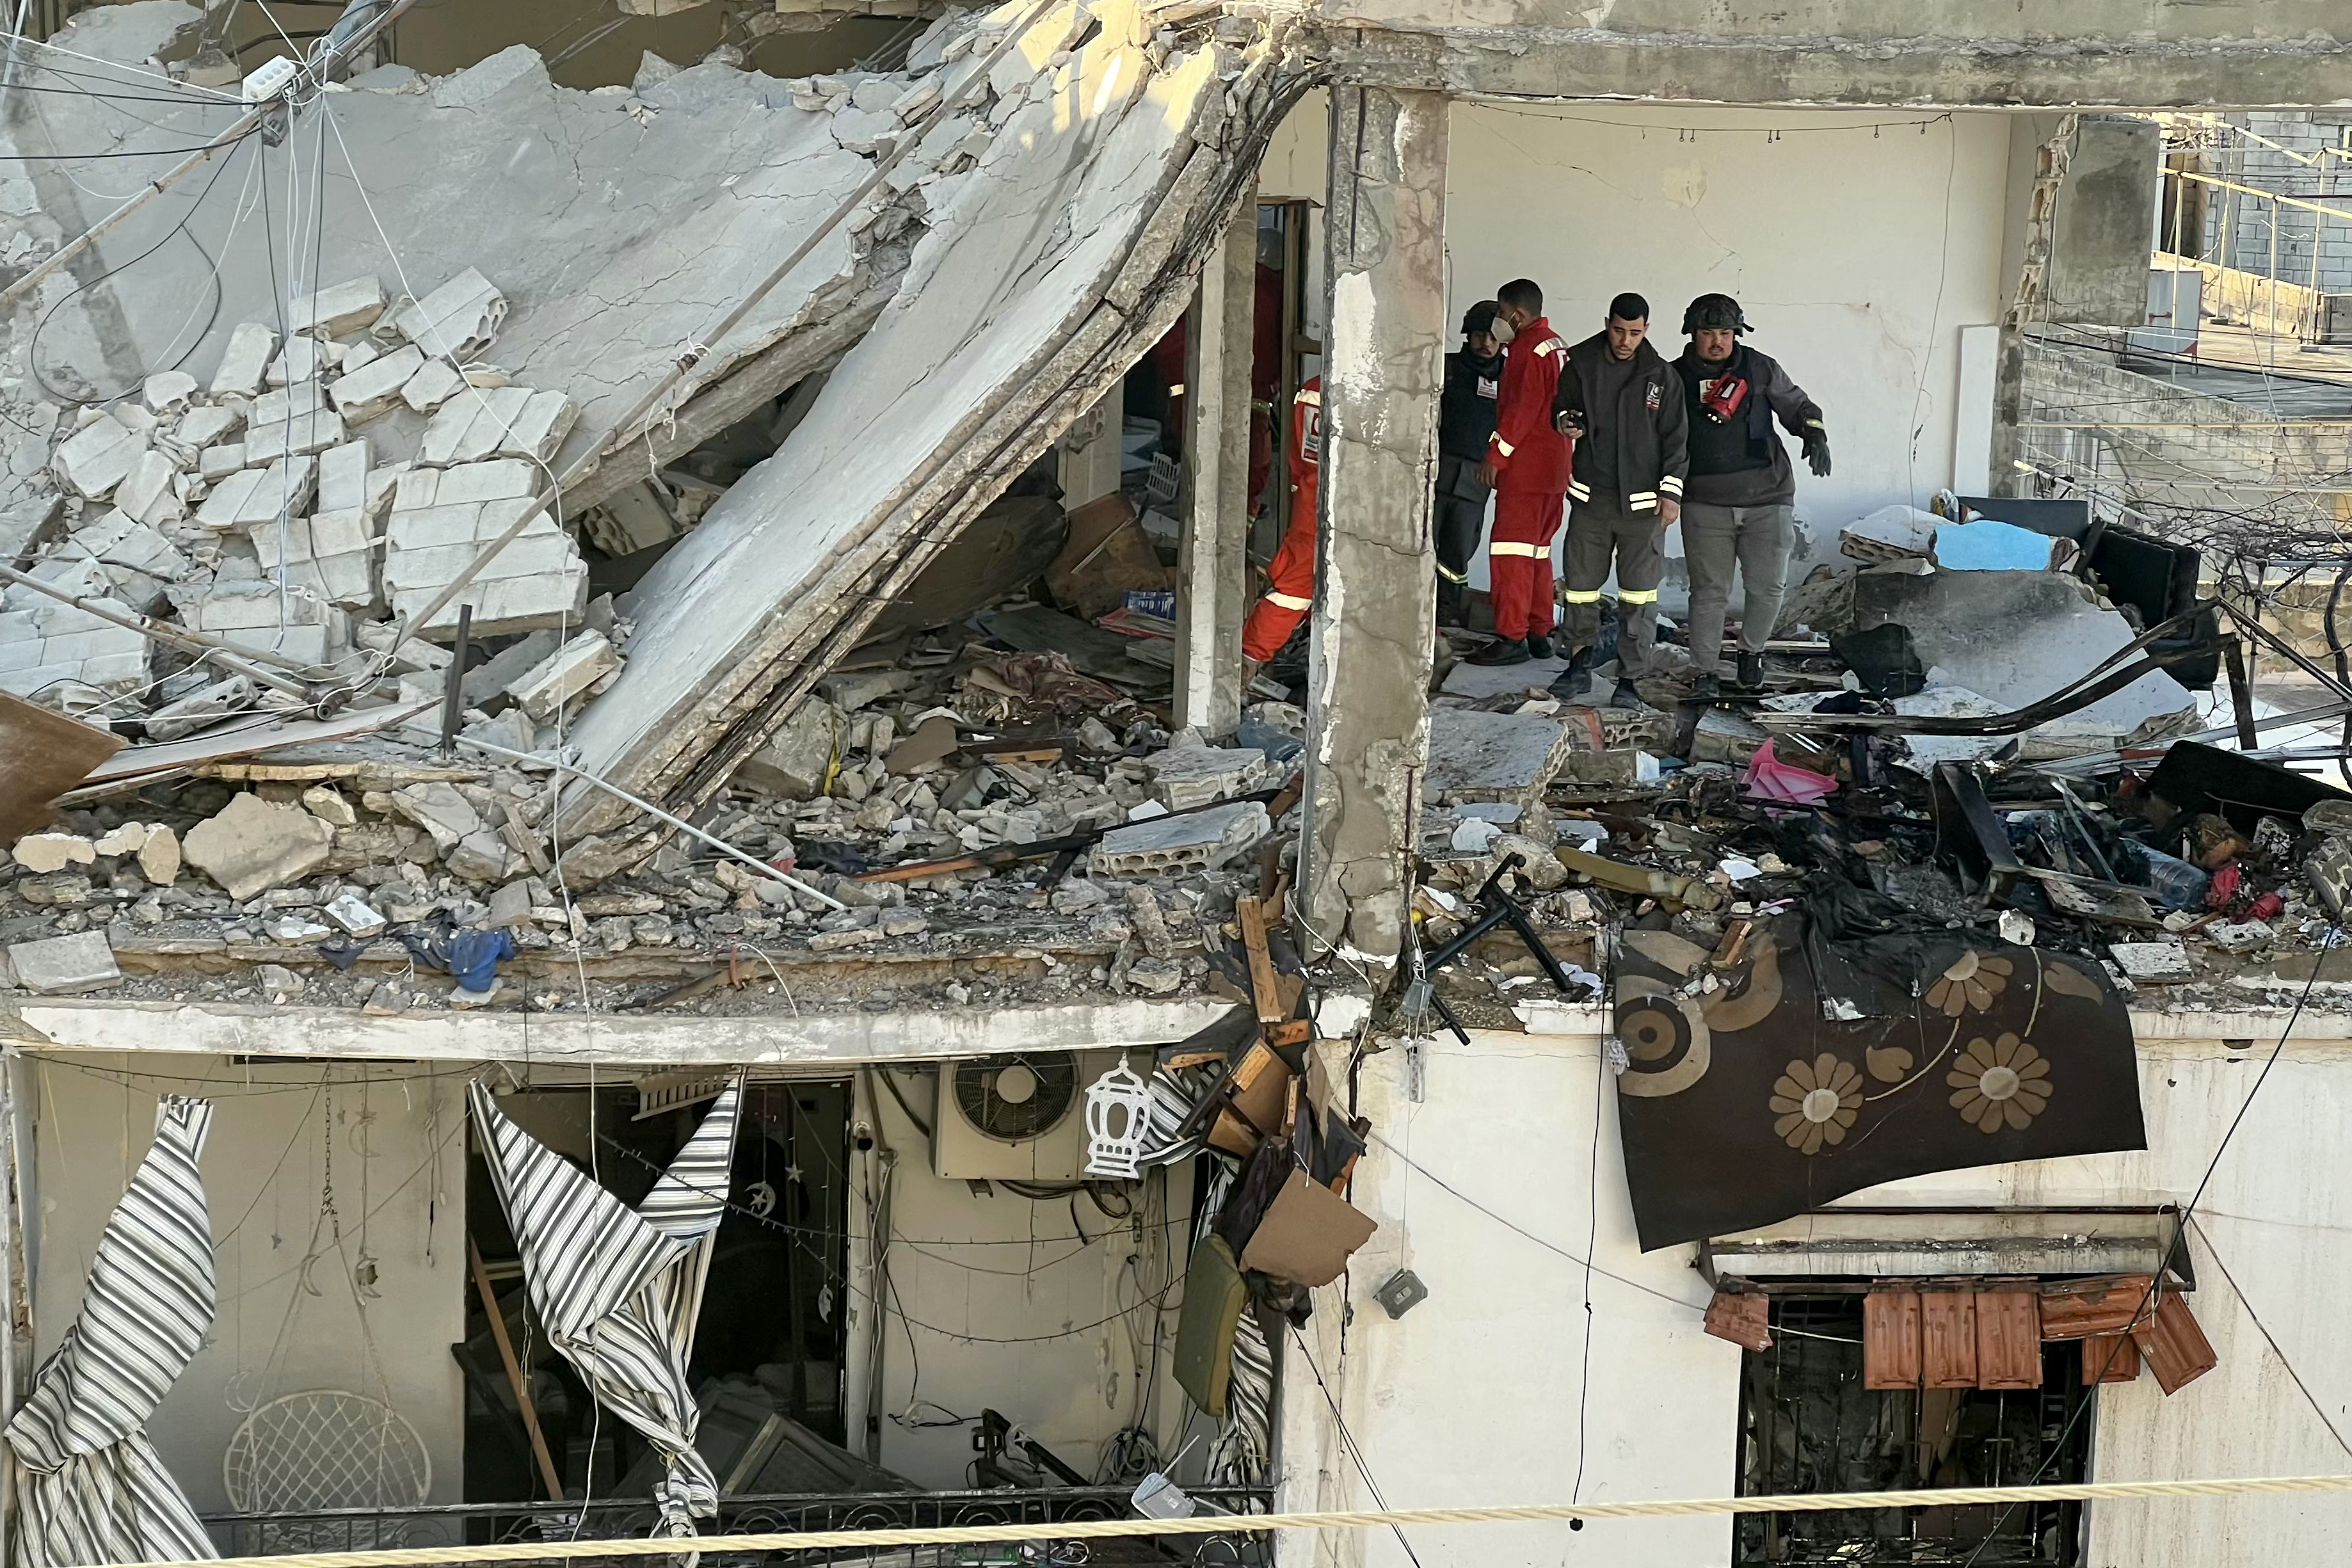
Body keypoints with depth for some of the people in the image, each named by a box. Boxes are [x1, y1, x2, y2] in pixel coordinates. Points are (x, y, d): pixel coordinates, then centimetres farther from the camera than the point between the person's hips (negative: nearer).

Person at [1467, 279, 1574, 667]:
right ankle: (1539, 633, 18)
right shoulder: (1557, 346, 16)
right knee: (1537, 550, 15)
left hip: (1525, 469, -10)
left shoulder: (1529, 349, -14)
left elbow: (1521, 409, -19)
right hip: (1555, 467, 10)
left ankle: (1512, 638, -11)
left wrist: (1496, 456, -15)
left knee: (1511, 550, -9)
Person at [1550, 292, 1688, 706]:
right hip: (1590, 499, 2)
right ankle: (1579, 664, 23)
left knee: (1639, 595, -3)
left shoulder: (1661, 376, 1)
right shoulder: (1581, 364, 4)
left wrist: (1671, 491, -4)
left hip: (1642, 502, -2)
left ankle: (1629, 680, 1)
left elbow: (1675, 437, 3)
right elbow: (1562, 406, 17)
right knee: (1581, 585, 7)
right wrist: (1566, 420, -8)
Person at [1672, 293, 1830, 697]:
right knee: (1709, 591, 0)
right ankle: (1708, 671, 11)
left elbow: (1796, 406, 14)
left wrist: (1815, 435, -5)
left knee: (1769, 586, -1)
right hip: (1705, 504, 0)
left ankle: (1752, 649, 25)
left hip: (1766, 498, 0)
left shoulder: (1761, 369, 4)